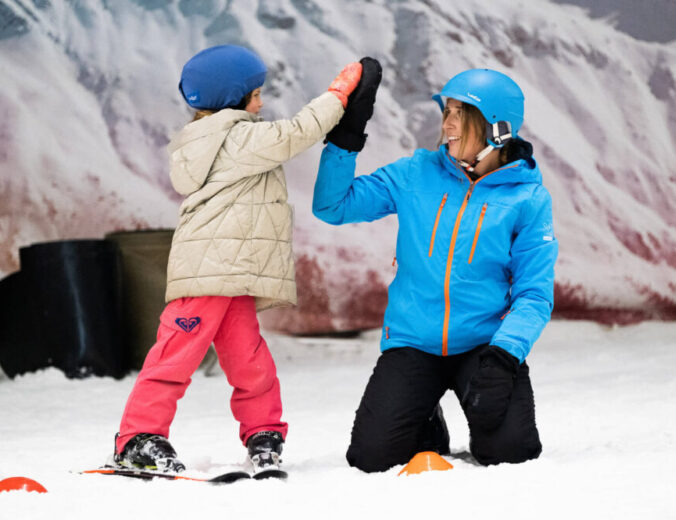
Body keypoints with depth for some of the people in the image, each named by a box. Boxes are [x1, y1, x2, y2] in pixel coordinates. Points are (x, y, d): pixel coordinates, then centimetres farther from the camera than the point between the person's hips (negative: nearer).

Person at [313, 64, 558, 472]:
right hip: (412, 343, 2)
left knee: (509, 449, -23)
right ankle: (426, 431, 21)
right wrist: (346, 136, -7)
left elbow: (534, 293, -6)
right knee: (372, 456, -14)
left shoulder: (528, 198, -3)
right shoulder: (417, 174, 3)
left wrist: (503, 354, -22)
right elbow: (332, 206, 4)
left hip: (483, 343, -2)